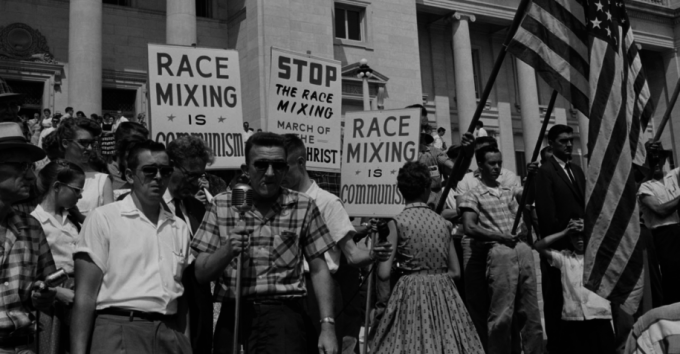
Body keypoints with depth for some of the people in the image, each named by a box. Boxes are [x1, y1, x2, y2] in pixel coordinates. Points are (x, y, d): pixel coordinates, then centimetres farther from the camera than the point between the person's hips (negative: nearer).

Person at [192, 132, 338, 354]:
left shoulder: (303, 207, 2)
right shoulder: (221, 206, 4)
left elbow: (318, 269, 4)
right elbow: (201, 274, 4)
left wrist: (327, 325, -3)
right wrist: (228, 249, -15)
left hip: (284, 313, -1)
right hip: (233, 315, 2)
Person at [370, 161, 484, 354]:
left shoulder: (397, 222, -5)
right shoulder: (443, 222, 6)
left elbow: (384, 274, -9)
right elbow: (456, 272, 8)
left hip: (411, 294, -3)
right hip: (443, 294, 4)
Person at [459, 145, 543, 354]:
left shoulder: (510, 191, 21)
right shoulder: (473, 196, 4)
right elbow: (469, 228, -7)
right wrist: (499, 236, -8)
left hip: (523, 250, 5)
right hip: (499, 253, -5)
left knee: (530, 312, 8)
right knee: (502, 314, -6)